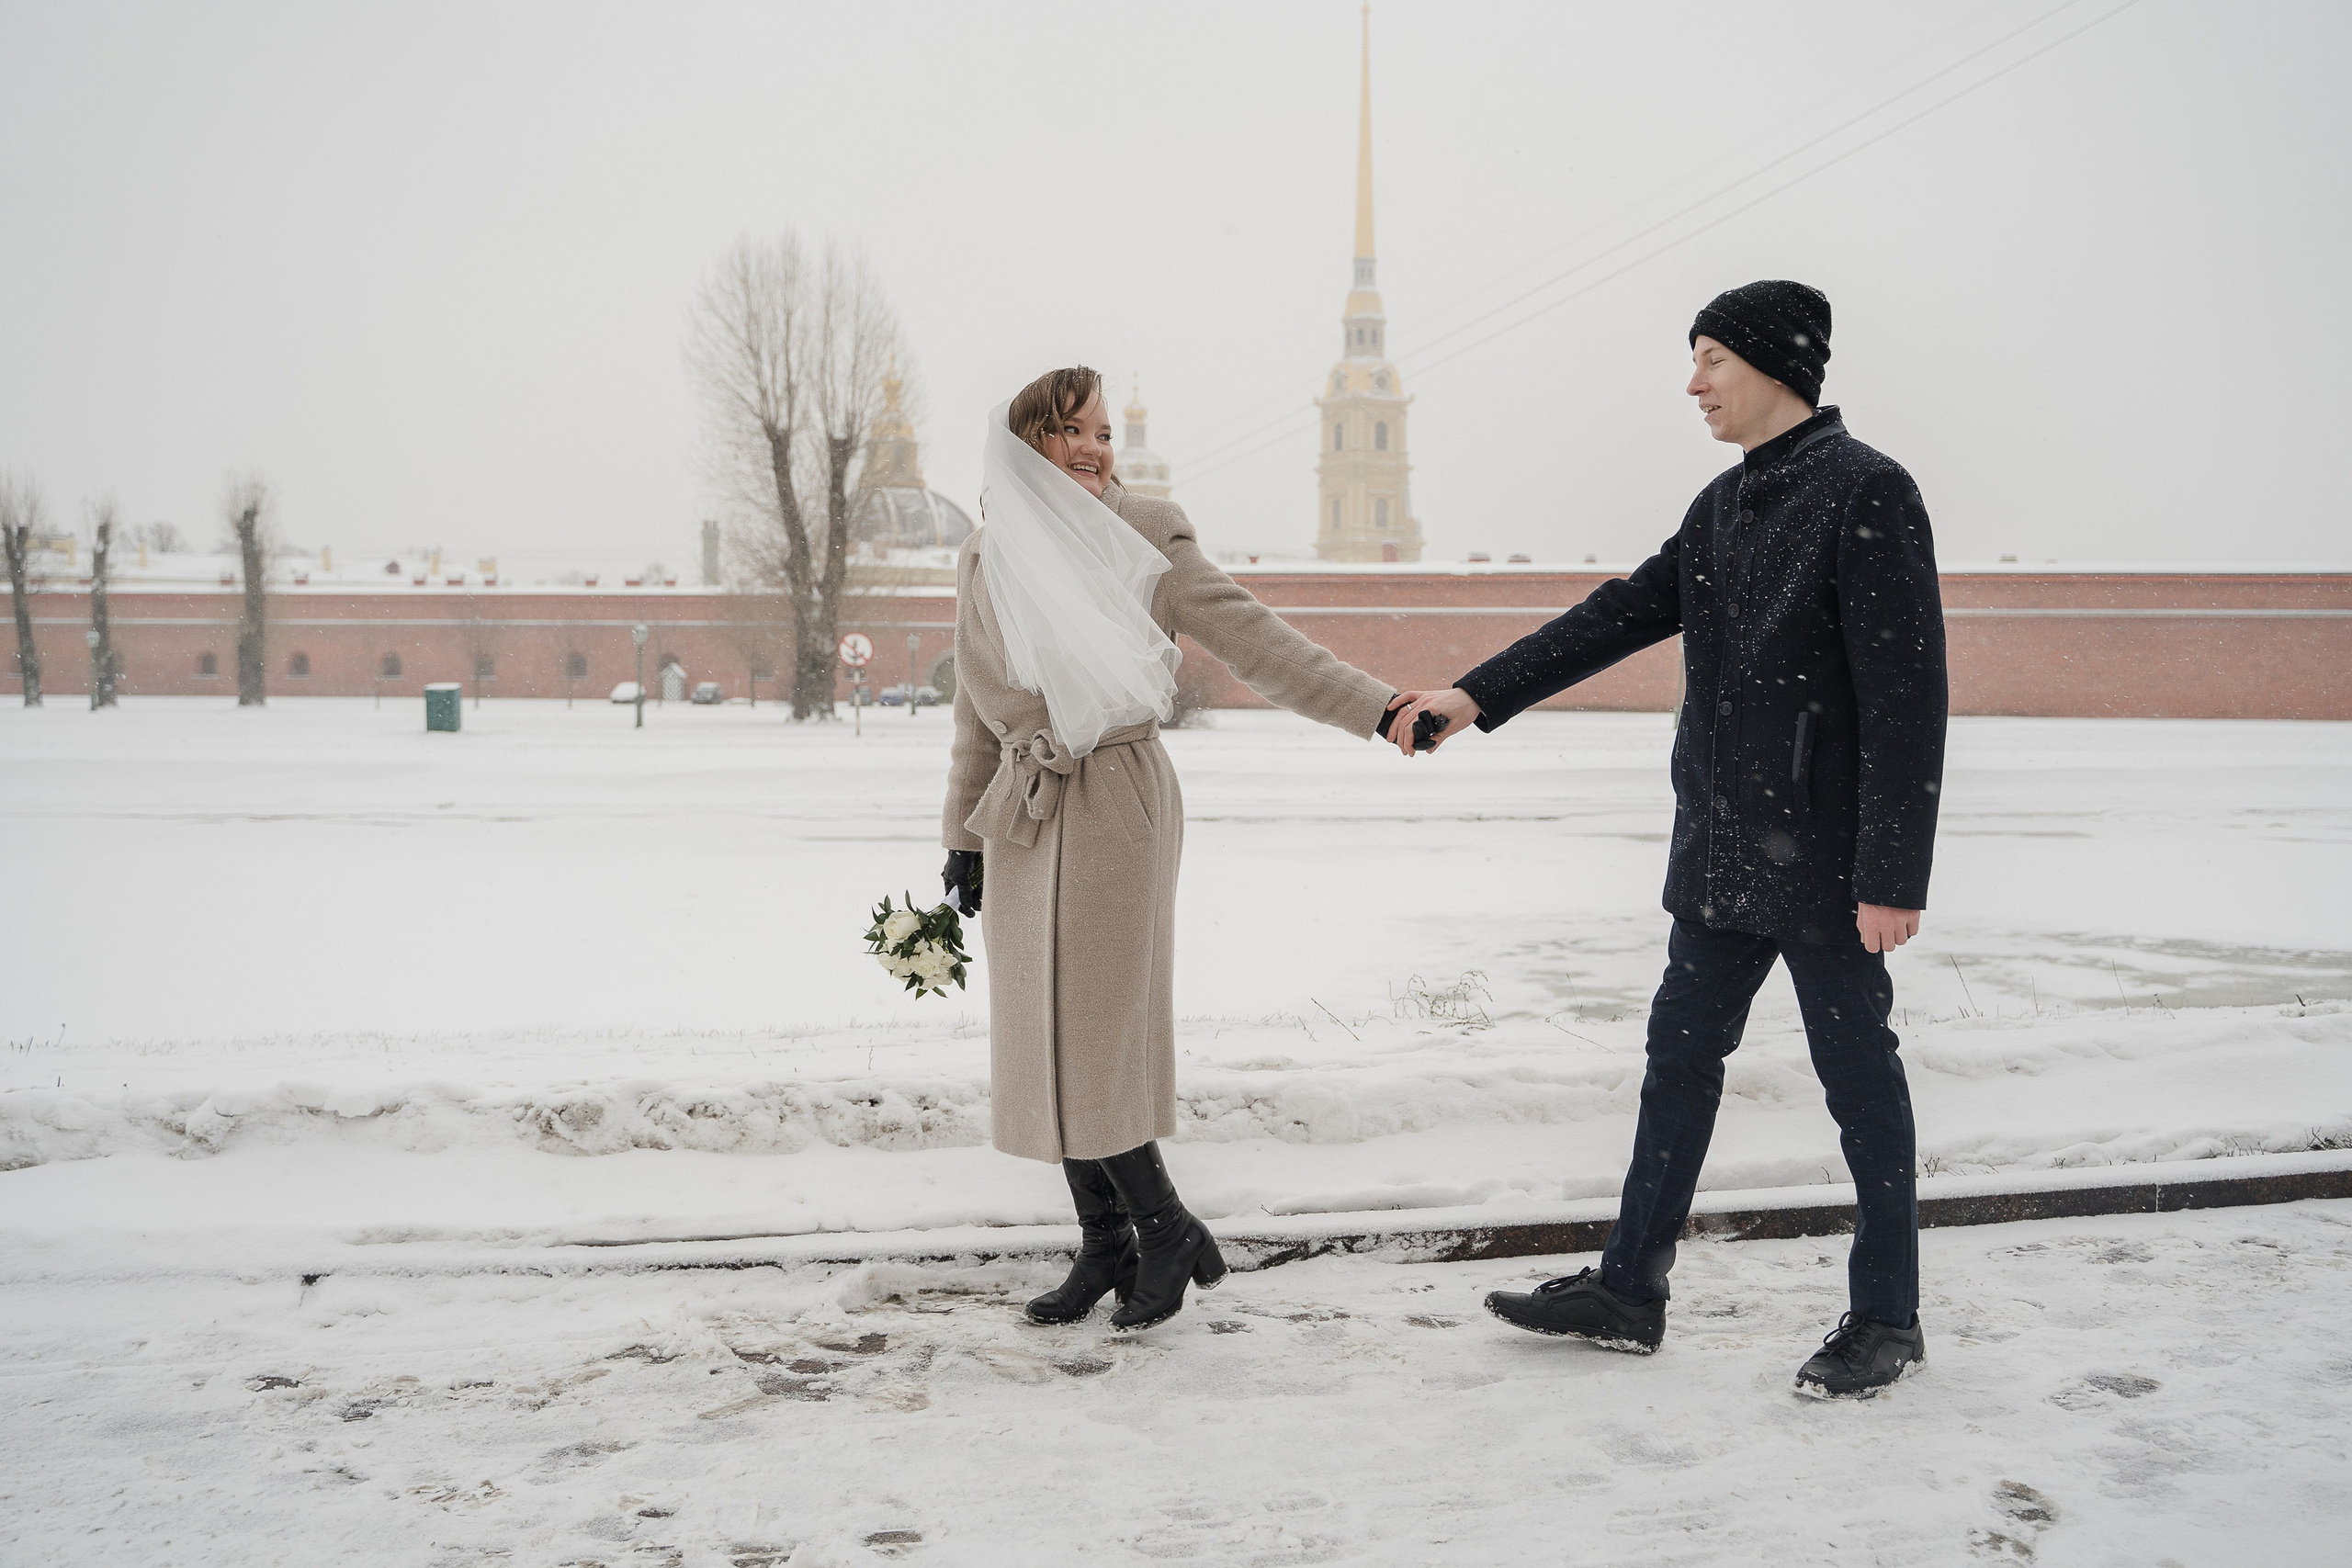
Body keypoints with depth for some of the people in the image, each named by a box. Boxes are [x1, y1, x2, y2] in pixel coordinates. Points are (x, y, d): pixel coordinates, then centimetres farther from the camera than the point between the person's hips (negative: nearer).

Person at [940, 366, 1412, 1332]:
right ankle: (1107, 1247, 18)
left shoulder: (1144, 538, -3)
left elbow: (1252, 639, -7)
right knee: (1046, 1037, 6)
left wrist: (1378, 709, -15)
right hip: (1024, 816, 5)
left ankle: (1163, 1232, 12)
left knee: (1099, 1033, -6)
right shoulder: (986, 561, 10)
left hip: (1118, 807, -5)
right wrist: (964, 838, 17)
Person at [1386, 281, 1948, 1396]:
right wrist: (1479, 695, 6)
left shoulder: (1867, 493, -13)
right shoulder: (1724, 506, 13)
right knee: (1680, 1054, 12)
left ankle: (1887, 1318, 17)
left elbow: (1906, 696, -17)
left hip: (1825, 861, -8)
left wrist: (1893, 875, -20)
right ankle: (1630, 1291, 23)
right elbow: (1620, 616, 15)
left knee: (1859, 1076, 3)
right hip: (1722, 853, 8)